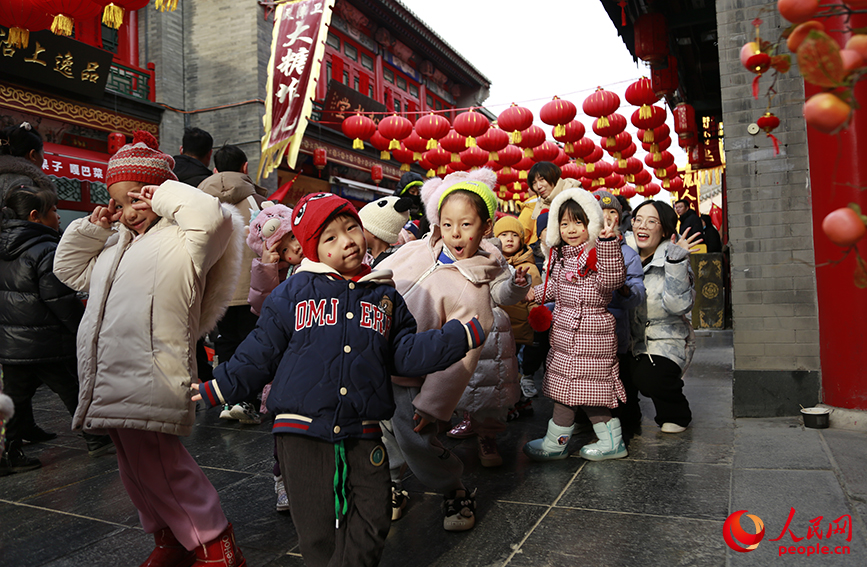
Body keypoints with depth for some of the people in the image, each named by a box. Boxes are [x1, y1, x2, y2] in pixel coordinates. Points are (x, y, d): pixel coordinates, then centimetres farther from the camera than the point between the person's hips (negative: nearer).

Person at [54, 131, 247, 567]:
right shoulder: (115, 245, 22)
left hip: (150, 380, -9)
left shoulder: (181, 242, -6)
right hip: (110, 380, 10)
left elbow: (209, 217, -27)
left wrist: (166, 195, -11)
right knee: (136, 468, 16)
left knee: (156, 465, -10)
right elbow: (69, 268, 35)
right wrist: (91, 226, 20)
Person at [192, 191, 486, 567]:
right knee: (318, 534, 8)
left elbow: (407, 353, 8)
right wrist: (216, 388, 4)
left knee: (371, 526, 3)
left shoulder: (385, 296, 9)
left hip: (363, 435, 2)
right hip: (302, 431, -1)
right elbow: (260, 352, 7)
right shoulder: (293, 293, 2)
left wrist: (463, 335, 1)